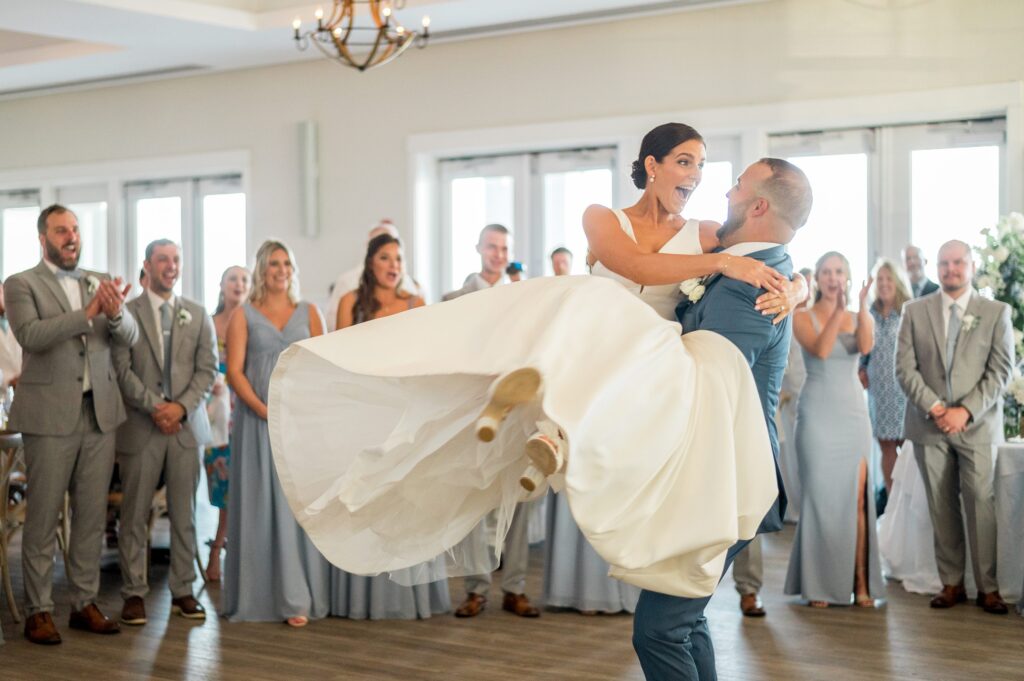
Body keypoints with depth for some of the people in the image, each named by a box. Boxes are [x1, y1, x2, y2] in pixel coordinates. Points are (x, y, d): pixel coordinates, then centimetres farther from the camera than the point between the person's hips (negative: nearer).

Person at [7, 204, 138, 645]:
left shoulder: (100, 283, 12)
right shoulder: (22, 285, -1)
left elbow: (130, 338, 2)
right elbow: (31, 335, -18)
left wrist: (116, 313, -20)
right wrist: (87, 313, -26)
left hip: (99, 412, 4)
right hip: (50, 415, -4)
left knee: (92, 514, 8)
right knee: (42, 517, 1)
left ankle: (84, 603, 16)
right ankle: (38, 610, 8)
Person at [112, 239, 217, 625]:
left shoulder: (197, 315, 12)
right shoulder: (127, 312, 2)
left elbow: (208, 368, 6)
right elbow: (122, 369, -4)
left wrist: (182, 406, -8)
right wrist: (154, 407, -13)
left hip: (186, 424, 3)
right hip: (140, 427, -2)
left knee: (184, 513, 5)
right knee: (135, 515, 0)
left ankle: (182, 591, 12)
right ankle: (134, 593, 7)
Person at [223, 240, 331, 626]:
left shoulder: (308, 313, 11)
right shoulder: (243, 316, 5)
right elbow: (234, 372, -3)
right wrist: (266, 412, -14)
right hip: (257, 419, -1)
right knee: (261, 505, 0)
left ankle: (297, 598, 1)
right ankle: (260, 595, 7)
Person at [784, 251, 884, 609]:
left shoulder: (858, 318, 10)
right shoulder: (803, 318, 1)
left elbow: (866, 346, -12)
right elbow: (820, 350, -18)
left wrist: (862, 305, -25)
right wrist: (838, 310, -26)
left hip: (853, 412, 3)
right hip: (817, 413, -3)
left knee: (857, 499, 0)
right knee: (819, 498, -2)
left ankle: (860, 582, 3)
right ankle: (819, 584, 5)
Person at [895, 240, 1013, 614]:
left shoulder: (996, 313, 5)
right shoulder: (915, 311, 8)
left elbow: (1000, 371, -1)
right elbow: (905, 367, 2)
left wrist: (966, 411, -12)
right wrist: (933, 408, -10)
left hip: (977, 425, -1)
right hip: (929, 425, 1)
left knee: (981, 504, -5)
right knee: (941, 507, 3)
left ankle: (987, 587, 2)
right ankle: (951, 583, 10)